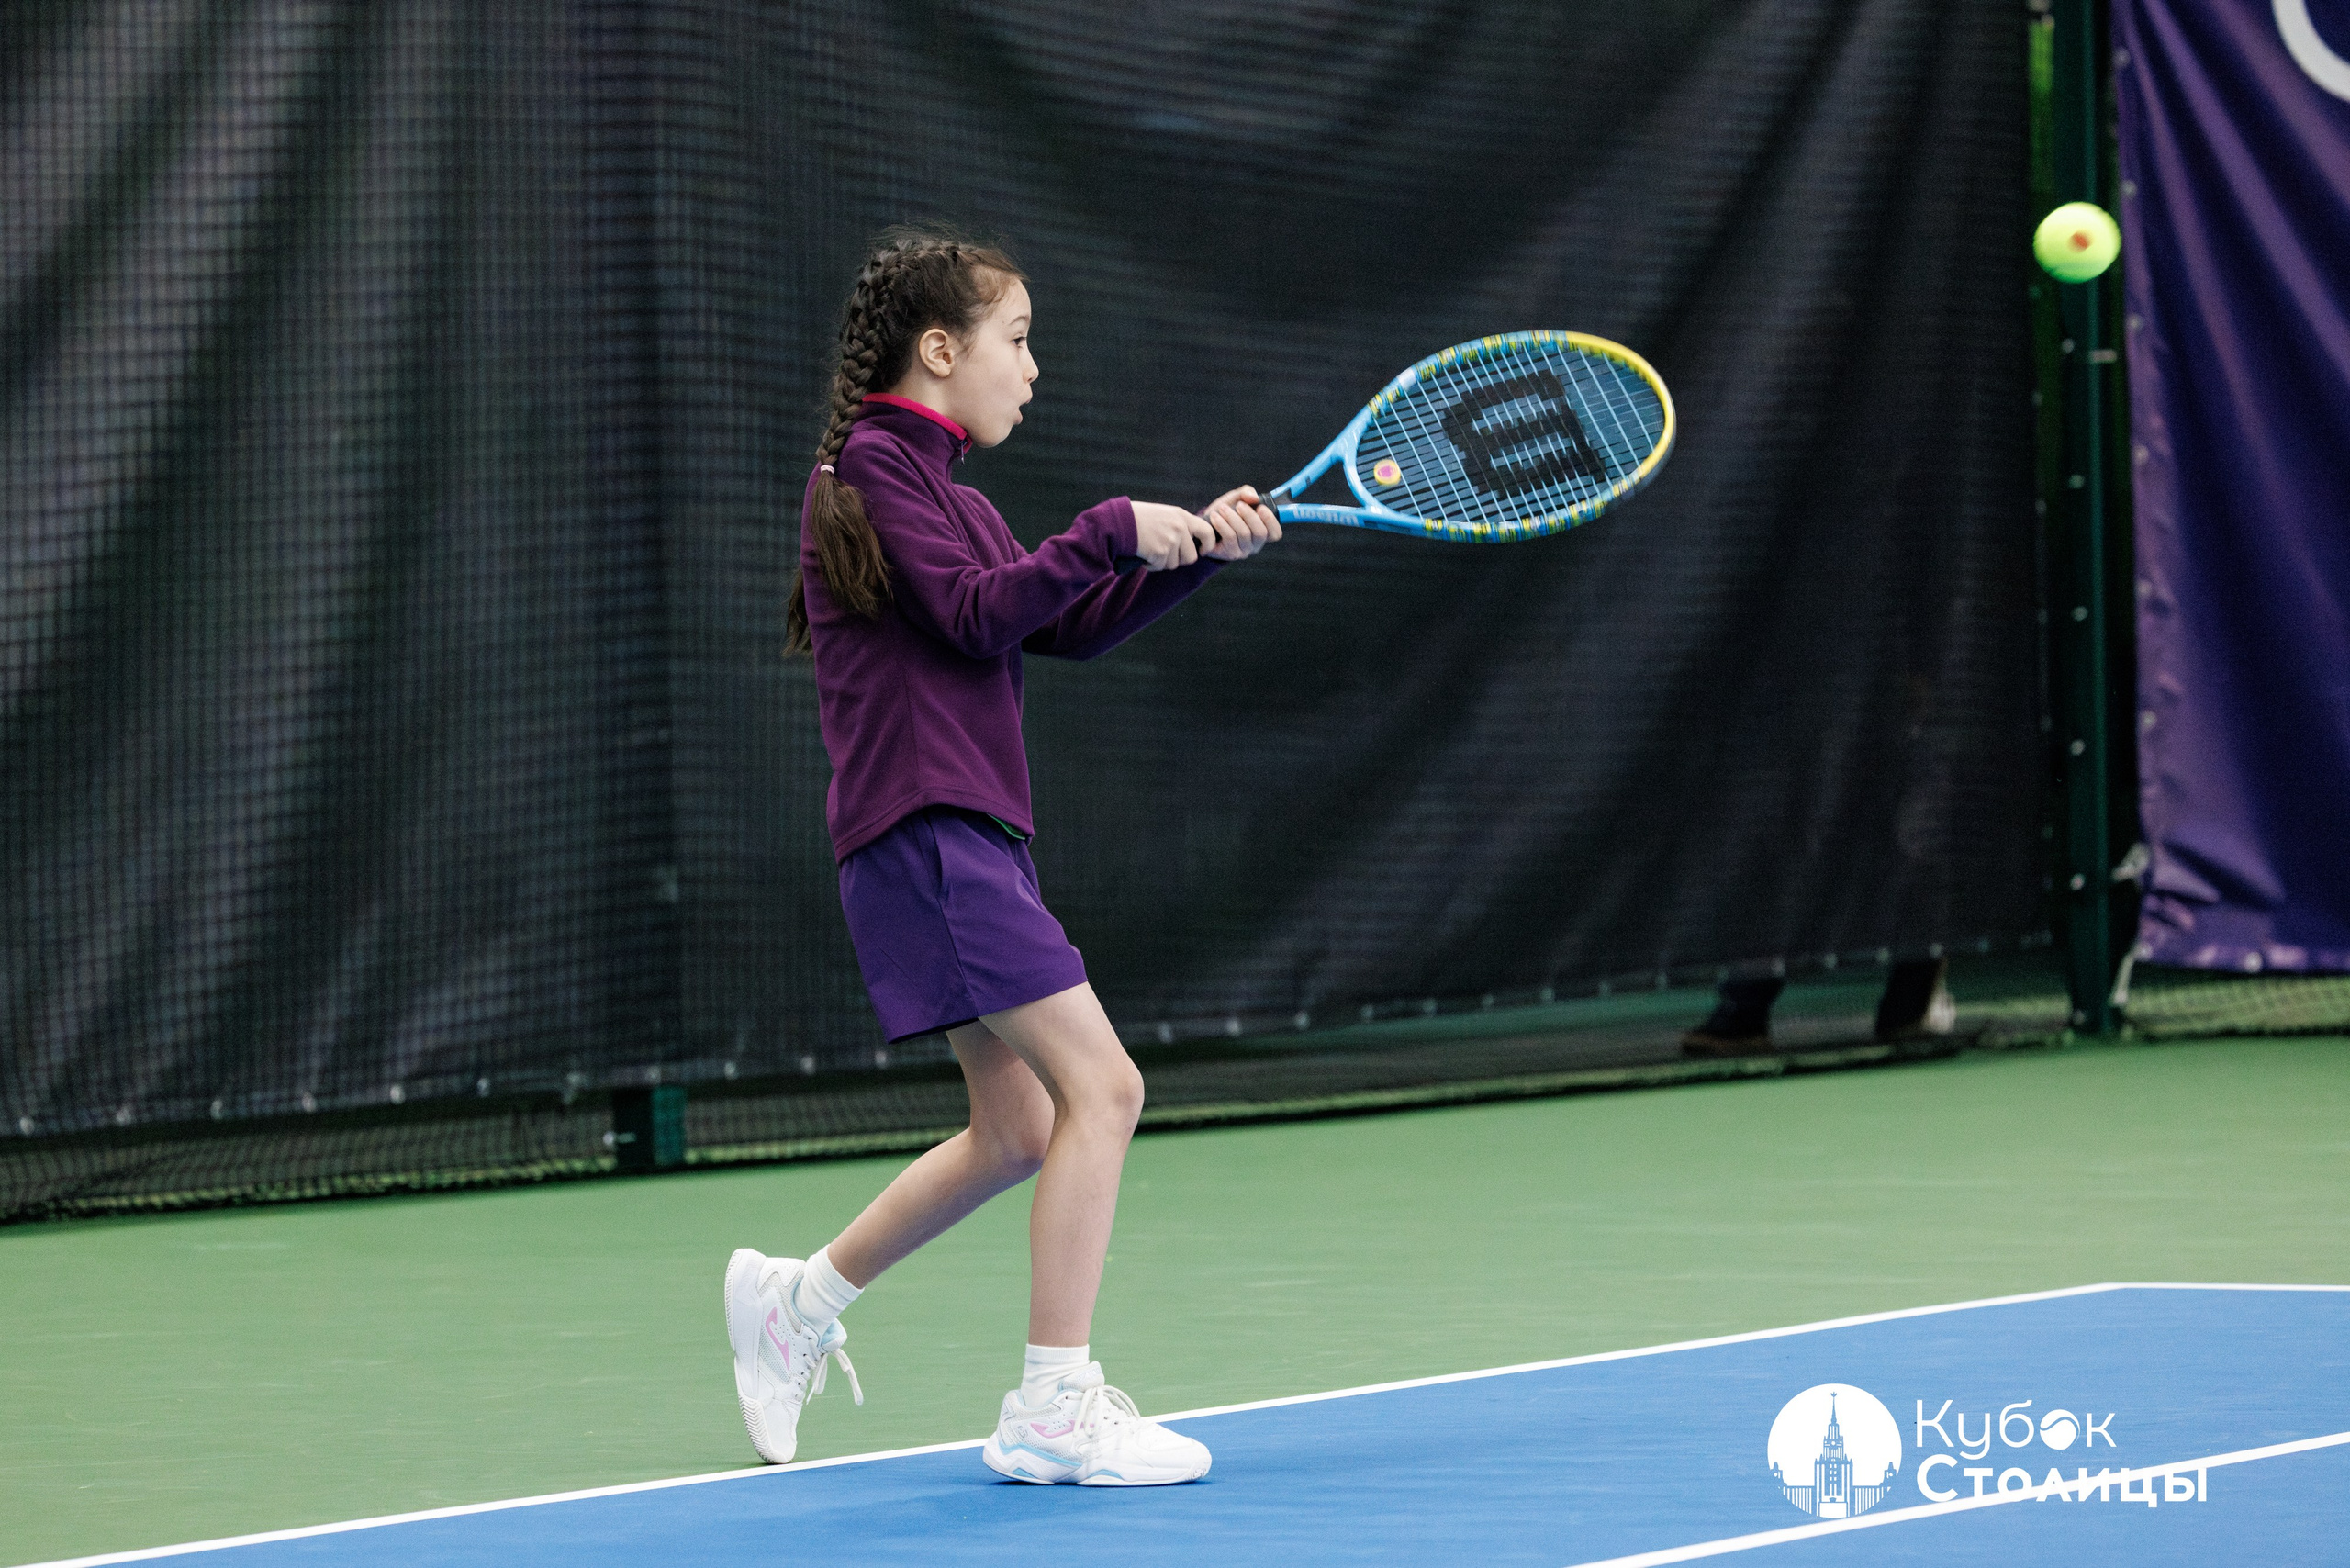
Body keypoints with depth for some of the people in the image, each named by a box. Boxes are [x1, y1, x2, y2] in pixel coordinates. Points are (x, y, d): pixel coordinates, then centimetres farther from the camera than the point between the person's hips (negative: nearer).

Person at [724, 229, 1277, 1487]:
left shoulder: (950, 494, 21)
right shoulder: (873, 465, -7)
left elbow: (1071, 629, 16)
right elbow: (976, 617, -17)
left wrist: (1194, 548, 6)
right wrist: (1114, 529, -13)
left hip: (965, 836, 10)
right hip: (923, 830, -10)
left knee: (1017, 1129, 13)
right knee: (1099, 1084, -15)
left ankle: (797, 1299, 27)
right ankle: (1054, 1407, -13)